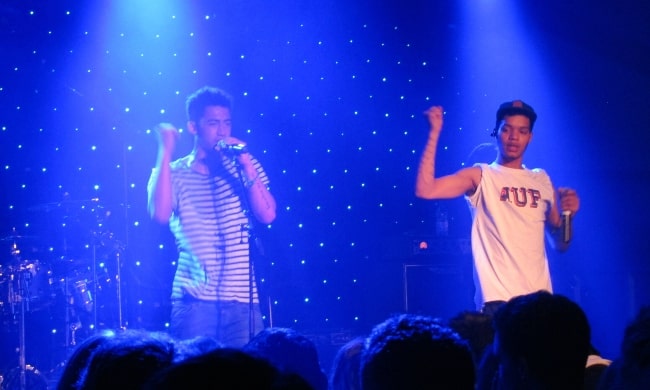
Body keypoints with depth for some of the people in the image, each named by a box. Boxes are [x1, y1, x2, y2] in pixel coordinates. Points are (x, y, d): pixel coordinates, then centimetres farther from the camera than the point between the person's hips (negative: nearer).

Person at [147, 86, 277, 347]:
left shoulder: (245, 167, 10)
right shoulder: (173, 173, 5)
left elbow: (267, 215, -1)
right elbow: (160, 214, -14)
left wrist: (247, 167, -9)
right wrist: (166, 152, -12)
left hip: (242, 299, 2)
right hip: (194, 300, -2)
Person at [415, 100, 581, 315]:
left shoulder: (541, 181, 14)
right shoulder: (480, 176, 3)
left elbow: (560, 244, 18)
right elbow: (425, 190, -14)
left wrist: (567, 215, -2)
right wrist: (434, 133, -12)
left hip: (539, 298, 4)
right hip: (498, 299, -4)